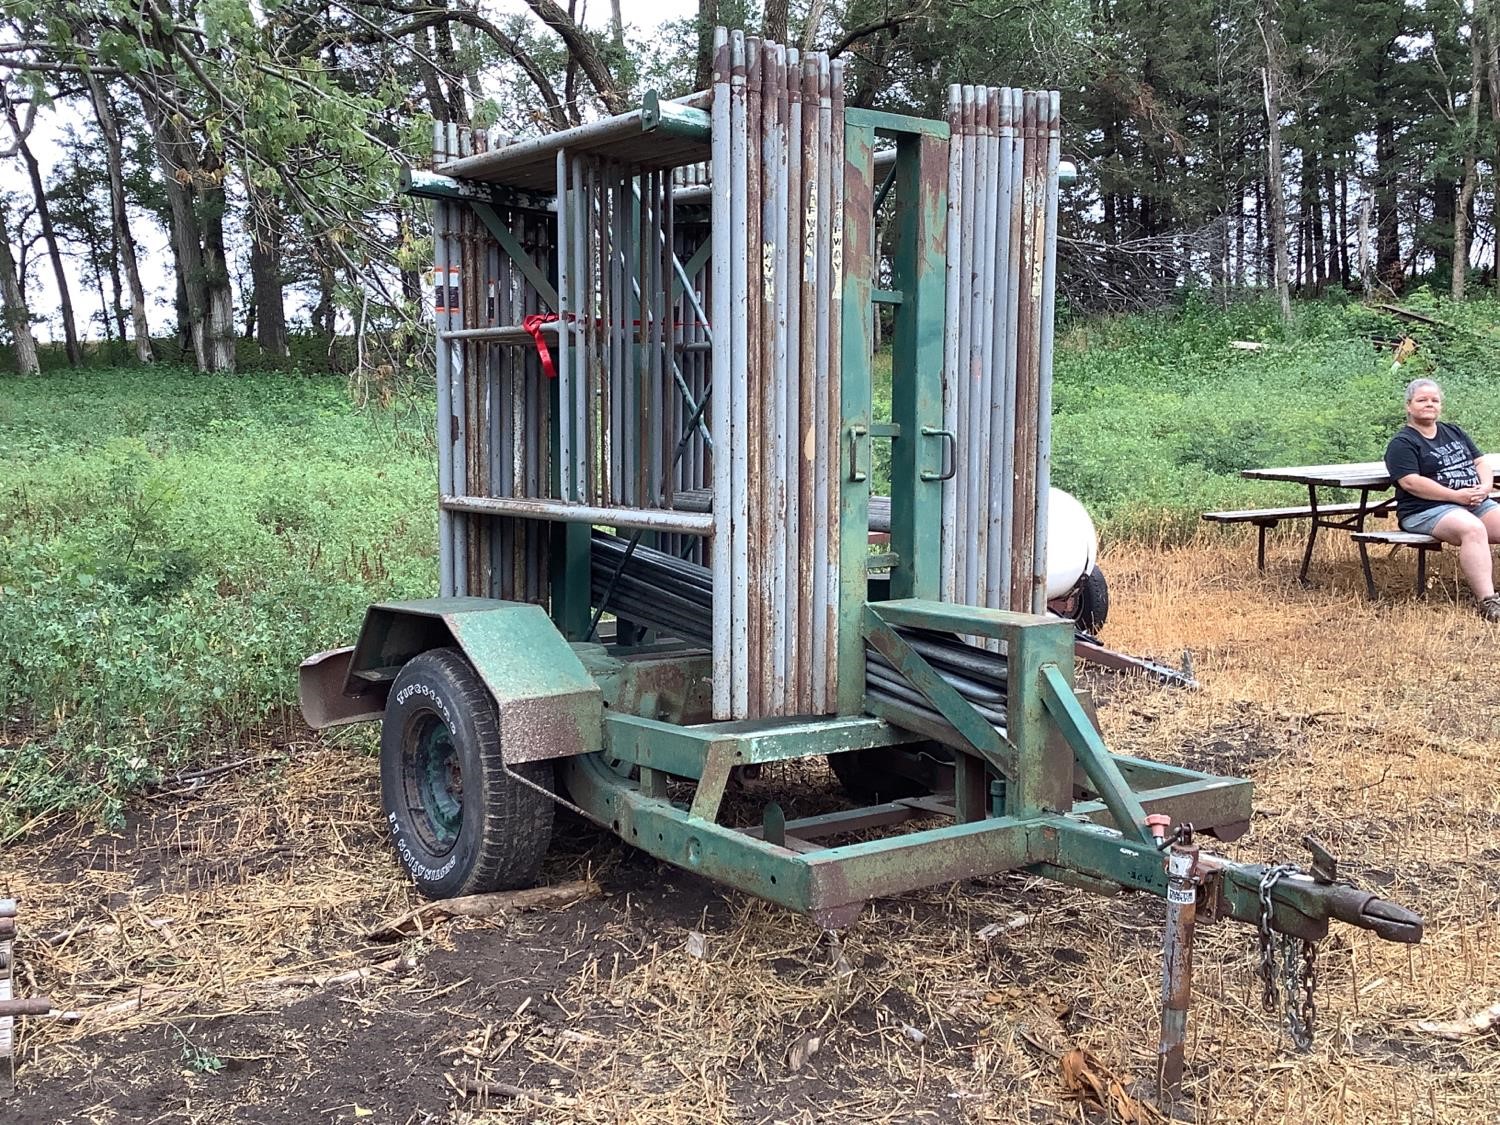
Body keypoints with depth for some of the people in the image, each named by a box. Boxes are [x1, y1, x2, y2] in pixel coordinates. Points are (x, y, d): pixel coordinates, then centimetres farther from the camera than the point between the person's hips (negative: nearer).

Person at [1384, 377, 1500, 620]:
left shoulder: (1454, 433, 24)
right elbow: (1411, 482, -13)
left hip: (1477, 503, 7)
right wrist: (1457, 495, -17)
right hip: (1427, 510, -7)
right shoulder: (1402, 443, 0)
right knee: (1473, 529, -35)